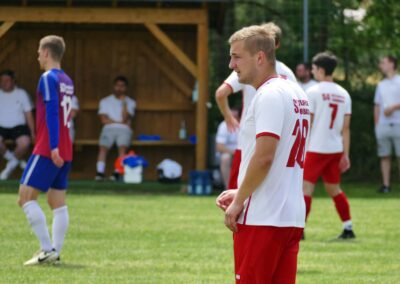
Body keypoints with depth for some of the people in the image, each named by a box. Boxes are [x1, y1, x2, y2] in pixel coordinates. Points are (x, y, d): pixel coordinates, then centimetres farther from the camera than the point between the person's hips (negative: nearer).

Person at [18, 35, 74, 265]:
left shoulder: (48, 78, -10)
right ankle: (55, 252, 2)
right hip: (65, 153, 9)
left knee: (26, 196, -6)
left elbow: (52, 113, -19)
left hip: (48, 150, -9)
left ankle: (47, 250, -13)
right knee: (58, 201, 7)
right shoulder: (67, 81, 16)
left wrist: (53, 147, -24)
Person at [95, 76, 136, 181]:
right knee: (103, 147, -21)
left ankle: (118, 173, -39)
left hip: (124, 130, -2)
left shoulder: (130, 102, 12)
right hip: (109, 129, 2)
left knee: (123, 147, -28)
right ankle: (100, 172, -31)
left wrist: (124, 103, -11)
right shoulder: (105, 101, 14)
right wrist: (119, 122, -3)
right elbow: (104, 119, 4)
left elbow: (125, 119, -3)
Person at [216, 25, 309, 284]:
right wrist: (241, 193, 18)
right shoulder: (297, 93, 17)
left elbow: (263, 157, -21)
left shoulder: (269, 95, -13)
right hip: (292, 217, 9)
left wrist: (239, 201, -11)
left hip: (262, 219, -9)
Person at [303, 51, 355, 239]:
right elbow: (346, 128, 8)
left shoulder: (313, 92, -8)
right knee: (334, 189, 16)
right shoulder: (343, 94, 8)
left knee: (306, 187, -5)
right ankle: (348, 228, 15)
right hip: (336, 149, 6)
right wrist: (346, 154, 11)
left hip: (316, 148, -6)